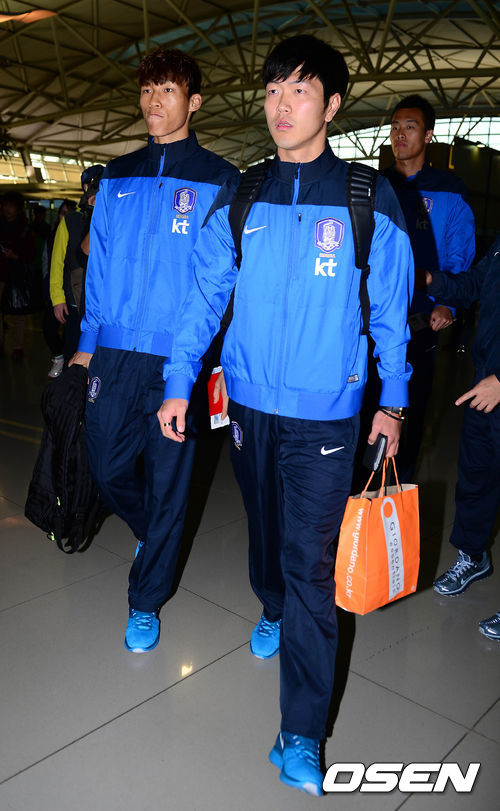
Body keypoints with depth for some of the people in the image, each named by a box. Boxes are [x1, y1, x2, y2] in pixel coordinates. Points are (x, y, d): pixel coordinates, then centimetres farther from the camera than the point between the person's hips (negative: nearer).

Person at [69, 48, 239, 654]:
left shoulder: (219, 181, 0)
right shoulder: (117, 178, 12)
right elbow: (99, 266, 14)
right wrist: (88, 342, 11)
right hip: (115, 353, 4)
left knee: (166, 482, 5)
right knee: (107, 468, 11)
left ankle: (146, 601, 26)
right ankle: (152, 532, 45)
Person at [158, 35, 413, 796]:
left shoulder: (371, 202, -3)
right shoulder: (238, 202, 3)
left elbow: (390, 312, 2)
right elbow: (206, 297, 4)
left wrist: (392, 400, 1)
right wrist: (179, 382, -1)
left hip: (325, 414, -3)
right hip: (248, 403, 3)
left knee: (311, 564, -2)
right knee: (265, 526, 21)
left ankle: (302, 734, 10)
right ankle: (273, 611, 51)